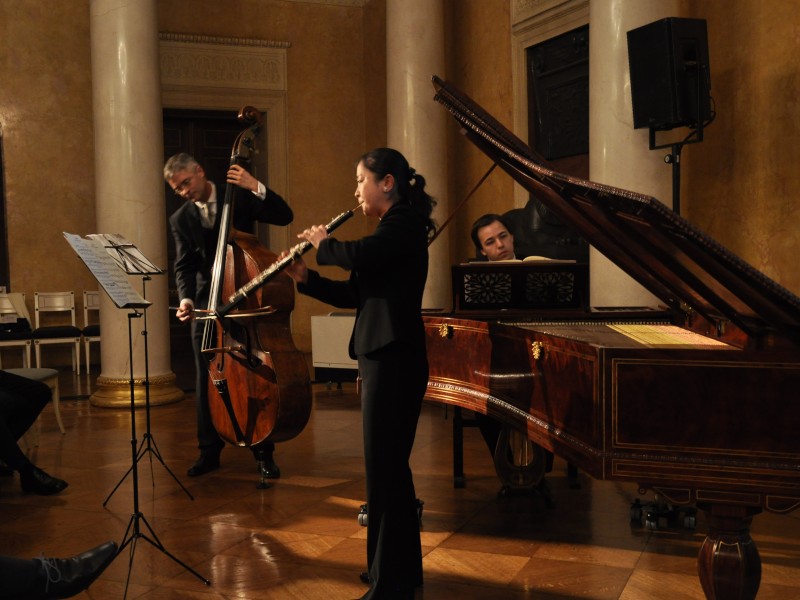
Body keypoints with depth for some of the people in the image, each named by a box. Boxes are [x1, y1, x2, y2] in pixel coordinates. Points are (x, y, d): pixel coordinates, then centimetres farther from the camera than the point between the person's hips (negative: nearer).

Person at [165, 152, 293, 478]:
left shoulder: (239, 196, 0)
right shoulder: (180, 219, 7)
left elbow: (284, 217, -8)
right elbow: (184, 266, 1)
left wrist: (255, 186, -20)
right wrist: (186, 298, -17)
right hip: (207, 306, 2)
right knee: (207, 381, 4)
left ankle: (263, 451, 12)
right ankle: (209, 450, 18)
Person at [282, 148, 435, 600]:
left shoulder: (405, 219, -9)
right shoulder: (395, 226, 19)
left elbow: (360, 257, -26)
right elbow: (357, 293, 18)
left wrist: (323, 243, -7)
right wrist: (306, 278, 8)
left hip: (394, 358, -10)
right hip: (385, 356, 10)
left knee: (385, 466, -6)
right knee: (389, 464, 16)